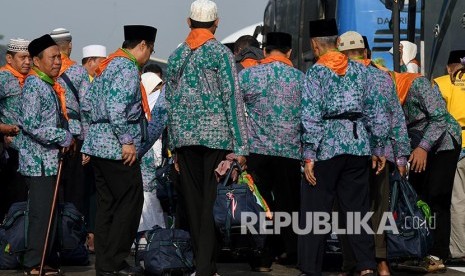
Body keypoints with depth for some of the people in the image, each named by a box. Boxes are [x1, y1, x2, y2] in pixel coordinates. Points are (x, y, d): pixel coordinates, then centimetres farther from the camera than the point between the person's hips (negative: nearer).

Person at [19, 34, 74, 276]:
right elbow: (30, 124, -21)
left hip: (50, 160, 10)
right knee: (41, 214, -8)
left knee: (47, 213, 12)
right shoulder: (33, 85, -12)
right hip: (38, 161, -9)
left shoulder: (49, 86, 17)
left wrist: (66, 138, 11)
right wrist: (63, 138, -16)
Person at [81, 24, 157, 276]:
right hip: (117, 150, -10)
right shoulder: (127, 68, -13)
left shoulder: (107, 65, 17)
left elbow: (86, 105, 20)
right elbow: (116, 108, -24)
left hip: (97, 145, 10)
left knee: (107, 205, 12)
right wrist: (127, 141, -20)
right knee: (130, 203, -4)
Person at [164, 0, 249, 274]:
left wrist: (175, 145, 20)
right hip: (216, 136, -4)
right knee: (213, 201, -3)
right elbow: (233, 99, -8)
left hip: (184, 136, 4)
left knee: (193, 200, 10)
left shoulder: (176, 56, 10)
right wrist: (240, 145, -7)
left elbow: (170, 102, 14)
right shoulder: (221, 53, -5)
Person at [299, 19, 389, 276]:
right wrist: (378, 148, 15)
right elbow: (376, 111, 9)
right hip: (358, 144, 5)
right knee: (356, 208, 11)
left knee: (314, 209, 2)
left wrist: (309, 156, -11)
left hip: (327, 146, -4)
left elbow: (311, 116, -12)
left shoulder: (317, 72, -5)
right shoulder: (359, 69, 8)